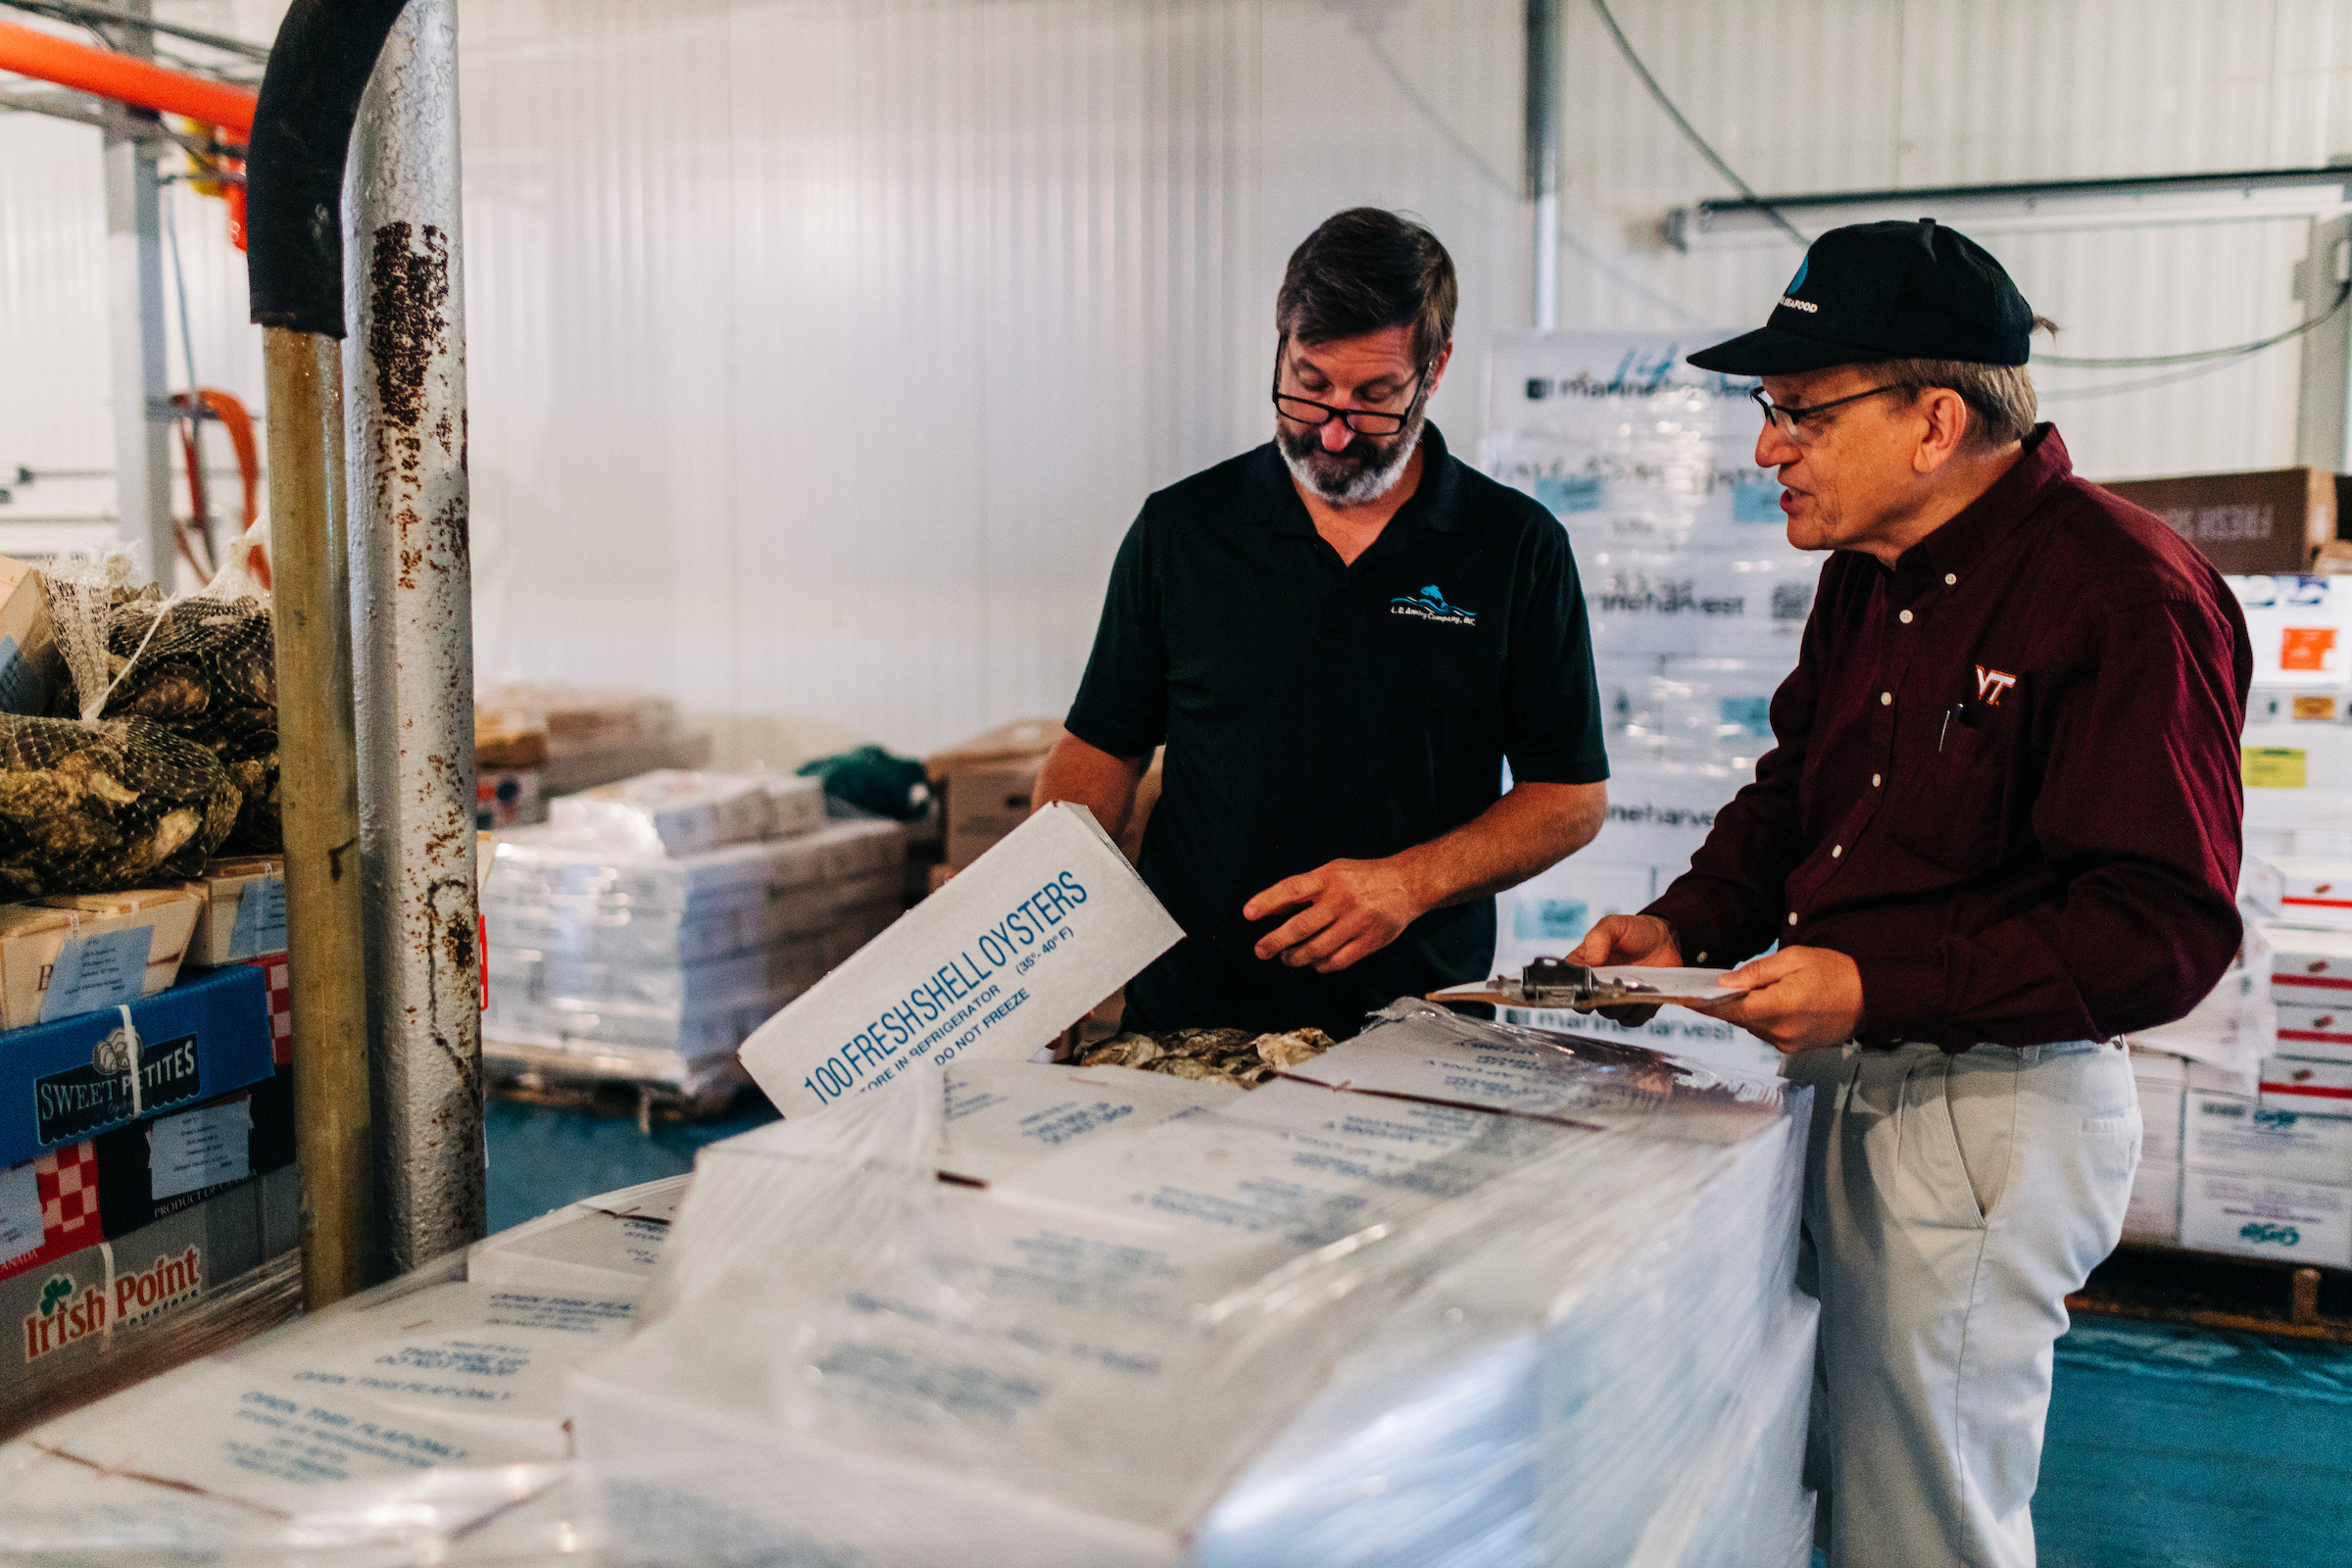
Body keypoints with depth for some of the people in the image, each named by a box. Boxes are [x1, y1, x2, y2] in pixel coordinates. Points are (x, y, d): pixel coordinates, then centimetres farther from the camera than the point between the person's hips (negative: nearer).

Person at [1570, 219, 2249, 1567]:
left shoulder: (2126, 595, -18)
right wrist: (1686, 926, 3)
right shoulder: (1869, 575, 10)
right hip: (1837, 1080, 8)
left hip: (1993, 1111, -8)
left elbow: (2164, 929, -21)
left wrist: (1879, 988, -25)